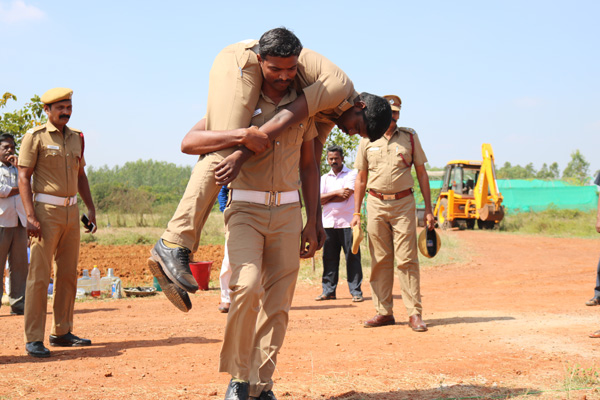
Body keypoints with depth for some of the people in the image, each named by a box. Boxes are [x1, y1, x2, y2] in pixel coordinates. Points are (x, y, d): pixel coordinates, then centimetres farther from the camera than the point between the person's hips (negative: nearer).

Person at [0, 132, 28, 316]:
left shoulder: (18, 169, 24)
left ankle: (18, 304, 4)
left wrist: (19, 167, 2)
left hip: (19, 222, 5)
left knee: (20, 264, 1)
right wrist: (18, 189, 3)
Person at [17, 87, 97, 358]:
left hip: (71, 211, 6)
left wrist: (90, 208, 14)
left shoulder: (76, 137, 14)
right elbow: (23, 177, -9)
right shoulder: (35, 137, -5)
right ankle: (33, 339, -4)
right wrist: (31, 216, -17)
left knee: (68, 274, 9)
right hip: (46, 211, -6)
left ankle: (61, 332, 19)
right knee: (39, 275, -8)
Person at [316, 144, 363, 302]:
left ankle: (356, 291, -1)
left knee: (352, 257, -4)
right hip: (328, 222, 4)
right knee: (329, 258, 5)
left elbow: (346, 196, -10)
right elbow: (318, 199, 2)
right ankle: (328, 291, 9)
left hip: (347, 222, -4)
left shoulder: (352, 174, 4)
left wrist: (326, 199, -2)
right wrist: (336, 193, -9)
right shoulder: (324, 178, 16)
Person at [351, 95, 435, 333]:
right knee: (380, 260, 2)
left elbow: (422, 174, 9)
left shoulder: (410, 137, 7)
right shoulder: (367, 141, 9)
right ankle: (384, 312, 8)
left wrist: (428, 209, 3)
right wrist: (356, 212, 7)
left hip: (403, 203, -1)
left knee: (407, 259, -6)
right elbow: (361, 179, 13)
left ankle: (414, 313, -5)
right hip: (376, 204, 1)